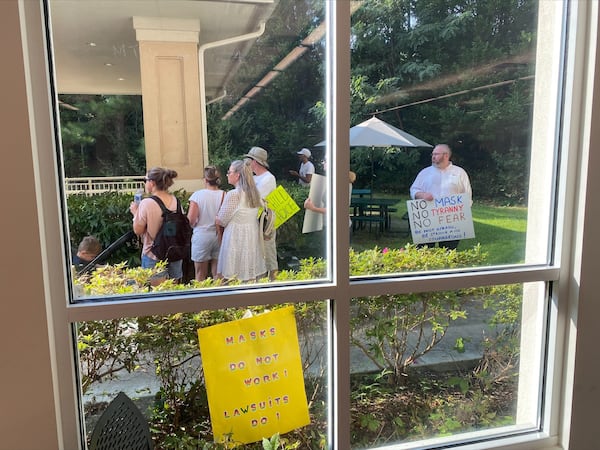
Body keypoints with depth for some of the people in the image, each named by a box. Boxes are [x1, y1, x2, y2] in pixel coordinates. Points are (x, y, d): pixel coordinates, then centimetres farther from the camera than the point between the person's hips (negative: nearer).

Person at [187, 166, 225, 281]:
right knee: (218, 274, 12)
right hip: (219, 236, 2)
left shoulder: (197, 195, -11)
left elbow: (191, 221, -11)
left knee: (200, 276, 12)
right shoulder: (224, 195, -7)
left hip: (201, 236, -2)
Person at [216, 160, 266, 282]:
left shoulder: (233, 194, -15)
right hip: (253, 237, 7)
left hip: (236, 239, -7)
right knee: (251, 278, 11)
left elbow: (221, 221, -8)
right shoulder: (254, 193, 6)